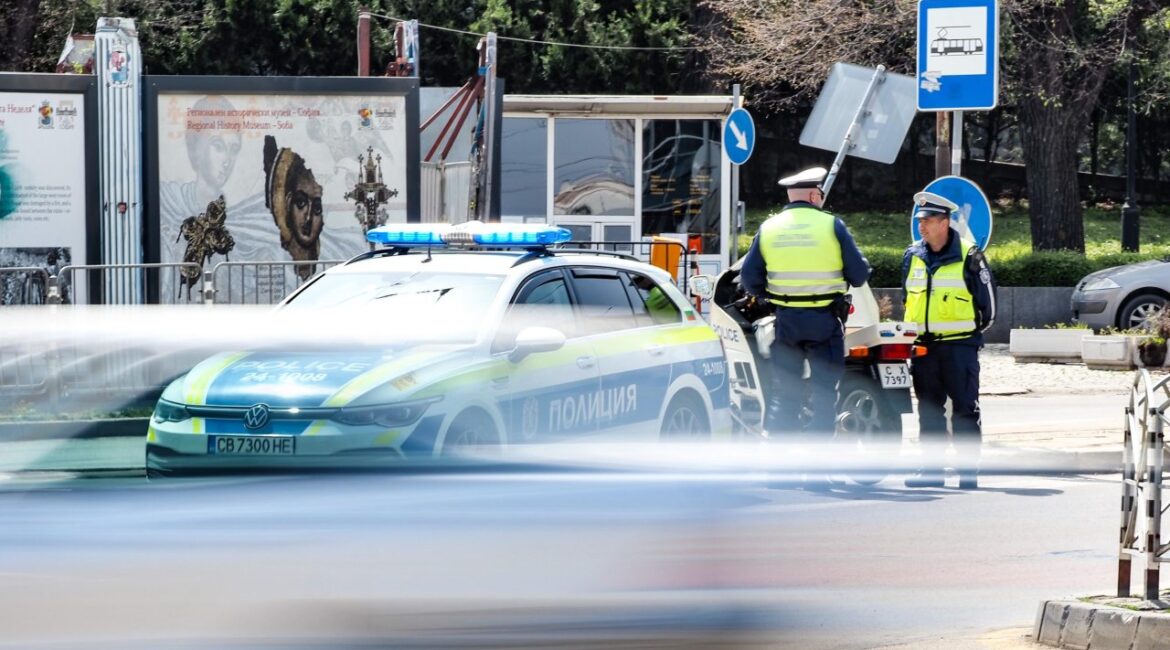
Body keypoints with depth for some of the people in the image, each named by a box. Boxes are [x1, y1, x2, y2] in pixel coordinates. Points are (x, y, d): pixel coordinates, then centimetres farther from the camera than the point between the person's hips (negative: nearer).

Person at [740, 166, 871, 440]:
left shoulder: (768, 228, 3)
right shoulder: (832, 225, -6)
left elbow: (750, 277, 4)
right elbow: (859, 273, -5)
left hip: (786, 320, 3)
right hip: (824, 320, -3)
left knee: (784, 391, 8)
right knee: (824, 391, 4)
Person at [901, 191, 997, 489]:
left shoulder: (968, 256, -6)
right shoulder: (912, 256, 10)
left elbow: (987, 299, 2)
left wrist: (978, 327, 8)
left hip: (959, 344, -5)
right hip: (923, 345, 5)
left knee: (965, 409, -4)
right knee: (929, 409, 7)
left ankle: (968, 470, -2)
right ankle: (932, 468, 12)